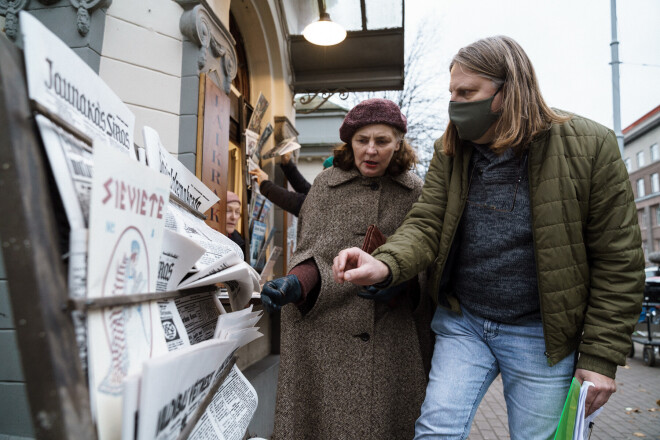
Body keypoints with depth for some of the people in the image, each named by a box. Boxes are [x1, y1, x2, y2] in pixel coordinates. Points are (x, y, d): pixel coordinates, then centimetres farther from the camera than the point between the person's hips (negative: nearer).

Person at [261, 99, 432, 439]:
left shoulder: (415, 193, 6)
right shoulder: (326, 185, 5)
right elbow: (311, 252, 2)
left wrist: (394, 285, -15)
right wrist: (296, 284, -19)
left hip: (391, 342, 1)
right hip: (326, 339, 0)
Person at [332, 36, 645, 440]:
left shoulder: (589, 145, -11)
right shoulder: (450, 152, -1)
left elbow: (618, 260, -8)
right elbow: (426, 225, -7)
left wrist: (601, 357, -8)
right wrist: (385, 264, -29)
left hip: (539, 335, -2)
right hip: (461, 322, 3)